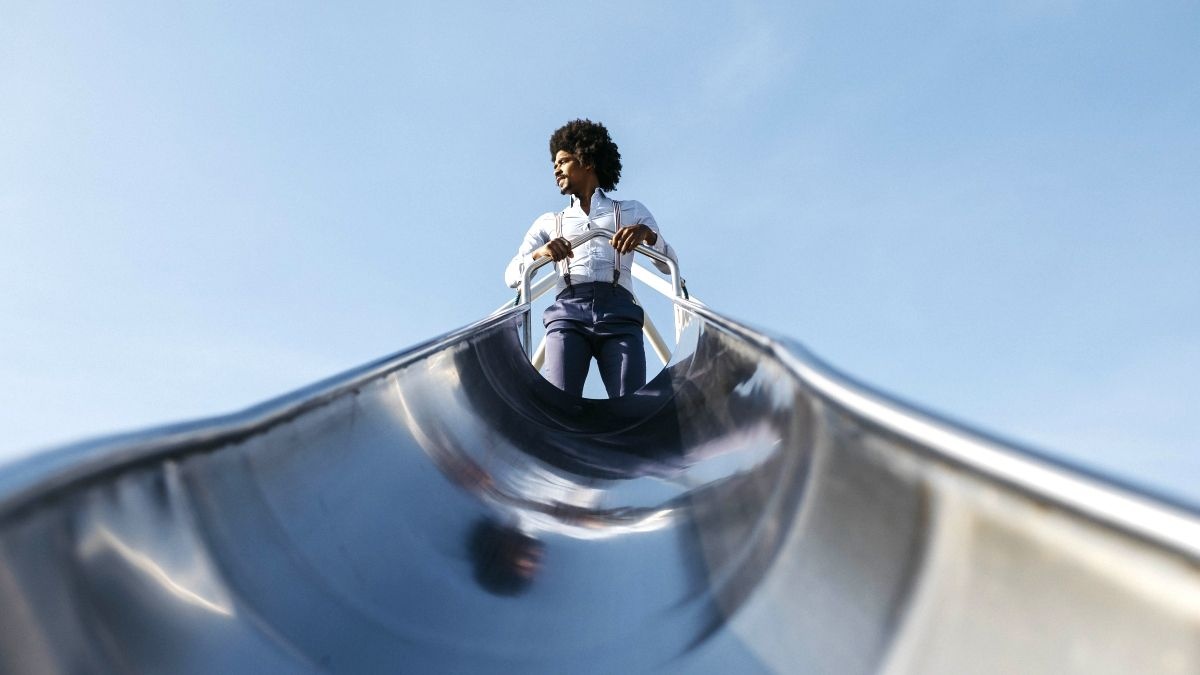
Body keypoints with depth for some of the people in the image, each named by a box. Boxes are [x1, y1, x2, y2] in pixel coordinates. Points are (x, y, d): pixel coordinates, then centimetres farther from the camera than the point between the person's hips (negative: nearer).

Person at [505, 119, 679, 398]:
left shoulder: (632, 212, 27)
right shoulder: (549, 223, 29)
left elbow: (669, 265, 15)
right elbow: (512, 275, 16)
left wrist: (648, 233, -6)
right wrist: (539, 254, -6)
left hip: (619, 313, 0)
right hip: (568, 312, 1)